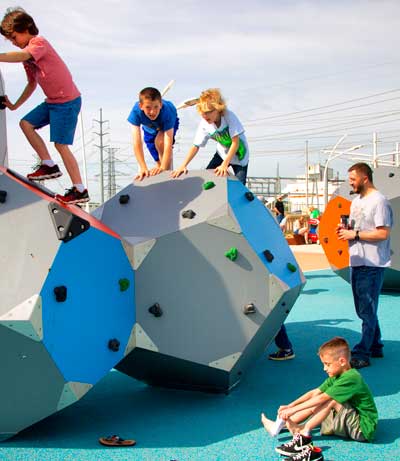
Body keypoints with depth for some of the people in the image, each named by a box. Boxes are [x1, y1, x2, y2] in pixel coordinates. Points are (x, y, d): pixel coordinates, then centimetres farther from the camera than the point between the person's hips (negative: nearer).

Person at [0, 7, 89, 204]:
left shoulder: (38, 42, -13)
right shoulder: (27, 54, 14)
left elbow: (21, 56, -35)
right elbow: (32, 84, 20)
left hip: (67, 101, -9)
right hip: (52, 101, 9)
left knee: (60, 144, -9)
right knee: (26, 123, 6)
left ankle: (80, 191, -3)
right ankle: (48, 165, 9)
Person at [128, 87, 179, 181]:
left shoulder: (167, 111, -45)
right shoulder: (136, 111, -42)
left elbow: (168, 143, -46)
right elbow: (137, 142, -44)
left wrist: (163, 167, -53)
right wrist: (143, 168, -49)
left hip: (169, 123, -2)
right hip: (149, 127, 2)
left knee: (160, 141, -31)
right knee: (158, 160, 7)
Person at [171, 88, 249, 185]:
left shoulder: (229, 116, -29)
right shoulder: (204, 124, -17)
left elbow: (235, 143, -28)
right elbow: (196, 146, -13)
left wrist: (224, 165, -33)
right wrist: (183, 166, -25)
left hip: (238, 154, -4)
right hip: (223, 153, 4)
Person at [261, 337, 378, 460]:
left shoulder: (351, 378, -23)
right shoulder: (336, 376, 5)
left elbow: (321, 398, -27)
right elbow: (315, 393, 3)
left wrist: (293, 409, -26)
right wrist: (289, 406, -5)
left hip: (364, 428, -9)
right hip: (352, 422, 9)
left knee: (331, 400, -25)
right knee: (316, 405, 1)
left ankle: (304, 432, -18)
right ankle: (281, 424, -6)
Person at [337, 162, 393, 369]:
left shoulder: (378, 201, -13)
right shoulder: (356, 201, 16)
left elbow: (383, 233, -20)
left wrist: (355, 234, -17)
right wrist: (345, 229, 3)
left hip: (372, 265, -10)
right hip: (356, 263, 10)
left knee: (367, 311, -5)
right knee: (363, 309, 16)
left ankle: (361, 354, -2)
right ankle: (375, 347, 29)